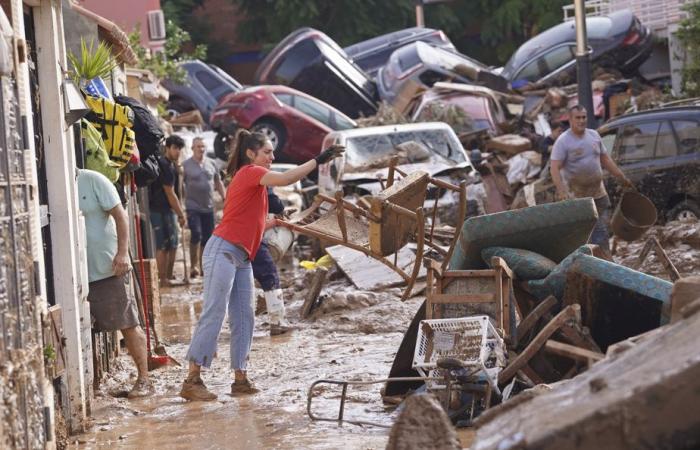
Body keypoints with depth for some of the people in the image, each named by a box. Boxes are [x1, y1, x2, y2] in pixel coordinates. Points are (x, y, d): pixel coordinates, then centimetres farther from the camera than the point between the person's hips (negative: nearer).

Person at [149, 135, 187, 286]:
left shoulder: (171, 165, 15)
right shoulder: (164, 165, -17)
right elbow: (170, 193, -17)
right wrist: (181, 214, -11)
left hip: (168, 210, 10)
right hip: (161, 210, -10)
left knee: (172, 245, 13)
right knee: (163, 246, -7)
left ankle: (169, 277, 19)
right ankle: (164, 280, -4)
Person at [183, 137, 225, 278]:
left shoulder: (211, 164, 11)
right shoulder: (185, 165, -3)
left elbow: (218, 184, 19)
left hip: (208, 208, 5)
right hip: (193, 207, -5)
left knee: (207, 238, 7)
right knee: (196, 234, -17)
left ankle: (203, 266, 18)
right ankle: (194, 265, -10)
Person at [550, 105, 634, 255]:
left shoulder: (594, 135, 6)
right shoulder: (563, 141, -12)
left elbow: (605, 159, 15)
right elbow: (555, 168, -20)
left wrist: (623, 179, 15)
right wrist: (561, 191, -34)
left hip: (598, 195, 5)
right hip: (575, 197, -5)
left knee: (601, 231, 8)